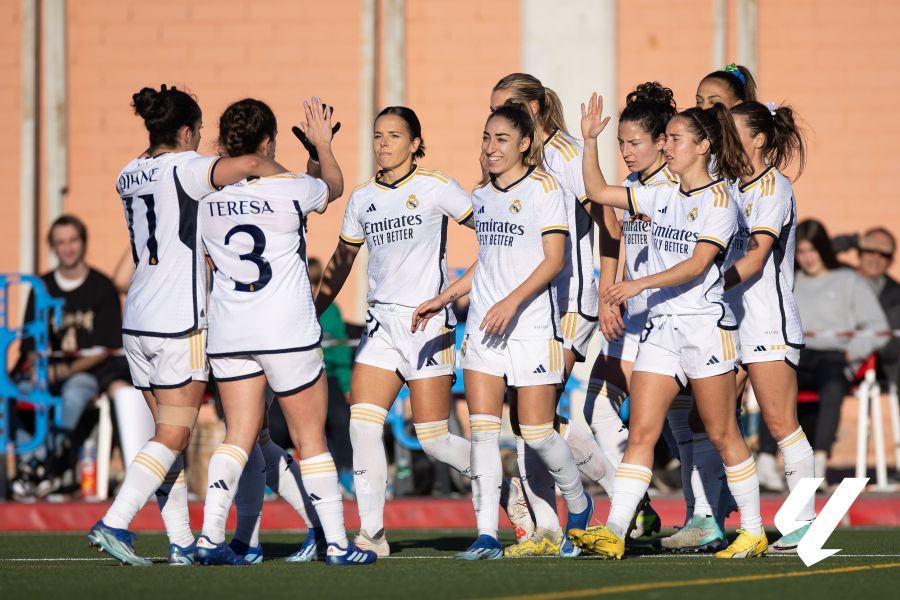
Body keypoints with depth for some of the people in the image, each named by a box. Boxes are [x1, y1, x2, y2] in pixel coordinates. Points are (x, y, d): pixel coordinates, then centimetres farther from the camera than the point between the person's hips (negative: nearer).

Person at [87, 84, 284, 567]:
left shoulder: (130, 175, 12)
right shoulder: (184, 169, -11)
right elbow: (249, 164, -24)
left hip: (137, 319, 8)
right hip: (179, 323, -8)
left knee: (169, 432, 11)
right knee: (173, 436, -5)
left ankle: (181, 541, 11)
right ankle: (113, 524, -16)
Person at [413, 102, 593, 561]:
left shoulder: (544, 189, -6)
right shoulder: (481, 196, 13)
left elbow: (554, 260, -12)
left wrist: (512, 302, -22)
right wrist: (443, 299, 18)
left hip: (531, 323, -6)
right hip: (483, 325, 6)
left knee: (536, 432, -4)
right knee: (482, 429, -4)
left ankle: (579, 505, 23)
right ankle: (487, 535, -5)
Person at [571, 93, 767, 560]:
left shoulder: (719, 199, -8)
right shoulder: (662, 196, 13)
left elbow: (698, 264, -18)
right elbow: (598, 193, 16)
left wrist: (640, 284, -26)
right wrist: (589, 141, 6)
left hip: (706, 324, -6)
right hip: (661, 327, 6)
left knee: (721, 434, 1)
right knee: (641, 431, -4)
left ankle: (754, 531, 13)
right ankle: (613, 533, -11)